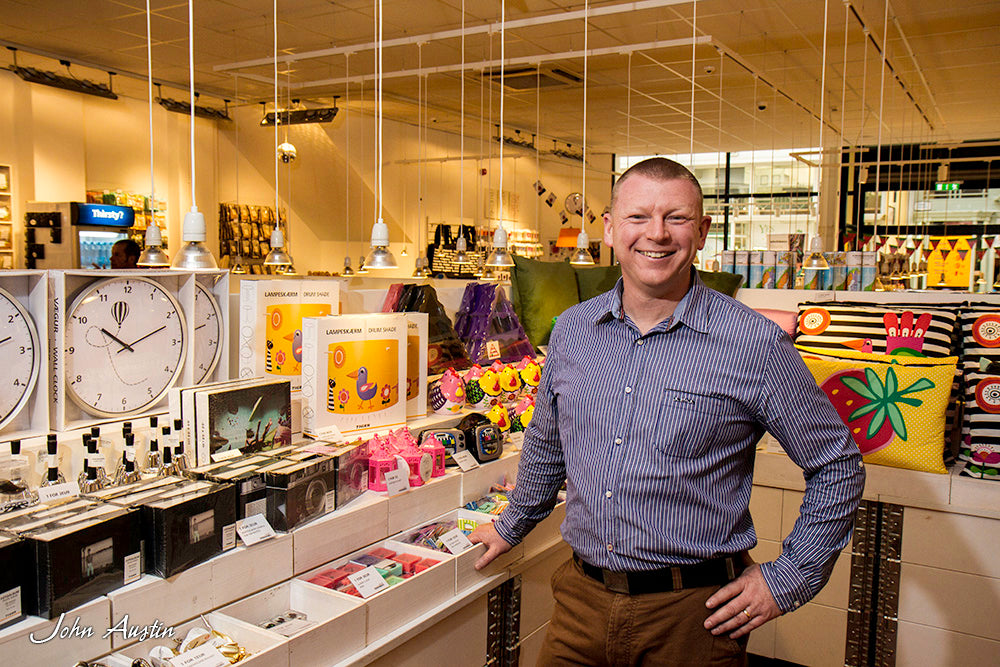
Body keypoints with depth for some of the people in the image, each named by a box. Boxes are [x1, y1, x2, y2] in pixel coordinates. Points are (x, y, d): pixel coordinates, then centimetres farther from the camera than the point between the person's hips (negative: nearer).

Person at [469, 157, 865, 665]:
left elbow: (837, 467, -2)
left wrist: (787, 579, -5)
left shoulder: (755, 345, -12)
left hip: (692, 616, -3)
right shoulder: (571, 329, 1)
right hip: (581, 602, 4)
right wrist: (512, 526, 26)